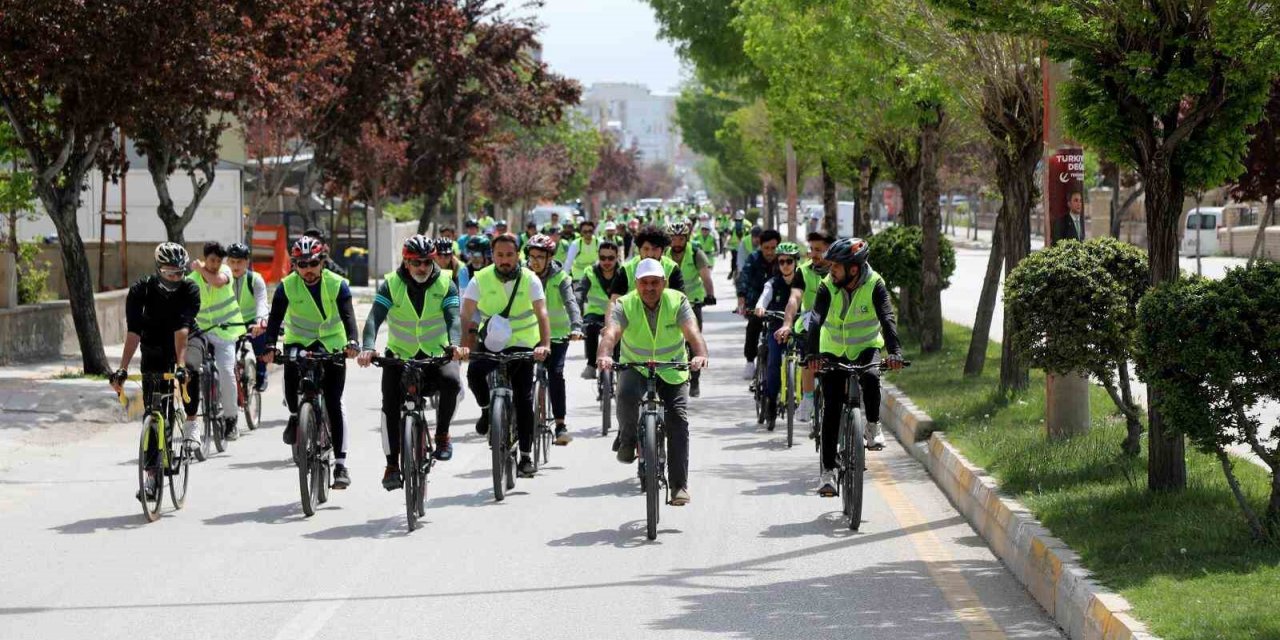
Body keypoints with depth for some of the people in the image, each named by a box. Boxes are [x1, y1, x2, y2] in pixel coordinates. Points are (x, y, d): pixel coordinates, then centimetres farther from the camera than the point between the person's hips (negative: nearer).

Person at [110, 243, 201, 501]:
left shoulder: (189, 290, -21)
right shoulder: (140, 290, -20)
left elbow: (182, 329, -33)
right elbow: (133, 332, -28)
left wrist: (180, 364, -45)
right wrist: (122, 369, -38)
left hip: (184, 347, -1)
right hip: (154, 355, 1)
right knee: (153, 413, -4)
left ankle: (191, 424, -18)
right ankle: (152, 476, 1)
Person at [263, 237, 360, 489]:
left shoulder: (337, 284, -14)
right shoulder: (287, 286, -12)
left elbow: (348, 315, -25)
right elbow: (275, 318, -19)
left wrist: (351, 342, -43)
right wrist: (270, 346, -35)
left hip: (332, 345, -1)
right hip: (299, 342, 1)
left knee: (334, 404, -8)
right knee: (291, 371, -31)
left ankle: (340, 463, -7)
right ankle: (295, 417, 1)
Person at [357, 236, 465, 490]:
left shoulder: (445, 284, -7)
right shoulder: (391, 284, -8)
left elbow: (453, 318, -21)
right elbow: (374, 318, -21)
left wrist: (454, 344, -43)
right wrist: (367, 348, -40)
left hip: (437, 355, 0)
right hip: (400, 355, 0)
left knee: (452, 381, -31)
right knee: (390, 406, -17)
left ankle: (442, 434, -8)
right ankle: (392, 465, -7)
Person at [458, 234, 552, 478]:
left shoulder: (529, 279, -11)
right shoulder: (481, 279, -10)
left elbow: (541, 313, -21)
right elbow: (466, 315, -16)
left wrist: (545, 345, -37)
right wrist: (464, 345, -32)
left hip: (522, 344, 0)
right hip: (490, 341, 0)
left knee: (524, 400, -3)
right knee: (474, 372, -30)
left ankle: (526, 456, 7)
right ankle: (487, 410, 0)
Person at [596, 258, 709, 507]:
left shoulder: (678, 302, -14)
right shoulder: (625, 305, -14)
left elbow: (692, 332, -29)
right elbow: (611, 332, -31)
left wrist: (701, 355, -51)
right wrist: (604, 355, -54)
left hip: (673, 371, 1)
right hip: (635, 367, -1)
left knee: (678, 421, -14)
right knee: (626, 394, -34)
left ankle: (679, 485, -8)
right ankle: (627, 439, -5)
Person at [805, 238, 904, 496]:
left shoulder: (874, 284, -18)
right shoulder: (828, 286, -17)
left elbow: (887, 318, -29)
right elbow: (816, 320, -28)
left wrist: (894, 351, -46)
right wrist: (812, 354, -45)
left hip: (866, 348, -1)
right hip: (834, 351, 1)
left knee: (871, 378, -34)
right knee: (831, 409, -10)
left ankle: (873, 426, -7)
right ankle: (828, 471, -7)